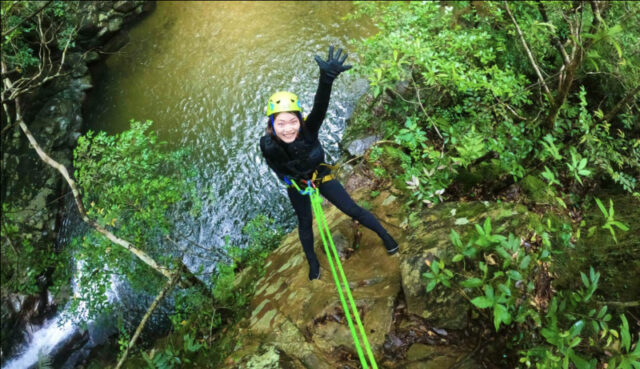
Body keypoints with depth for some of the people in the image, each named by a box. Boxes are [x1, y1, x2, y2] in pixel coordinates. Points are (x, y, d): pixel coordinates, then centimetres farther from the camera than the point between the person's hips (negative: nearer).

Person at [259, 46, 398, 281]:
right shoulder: (268, 145, -32)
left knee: (353, 210, 1)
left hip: (321, 175, -1)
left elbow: (320, 106, -58)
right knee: (304, 223, 16)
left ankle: (385, 236, 25)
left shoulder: (308, 130, -37)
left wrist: (327, 78, -74)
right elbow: (277, 168, -8)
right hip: (296, 184, 1)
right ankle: (313, 264, 40)